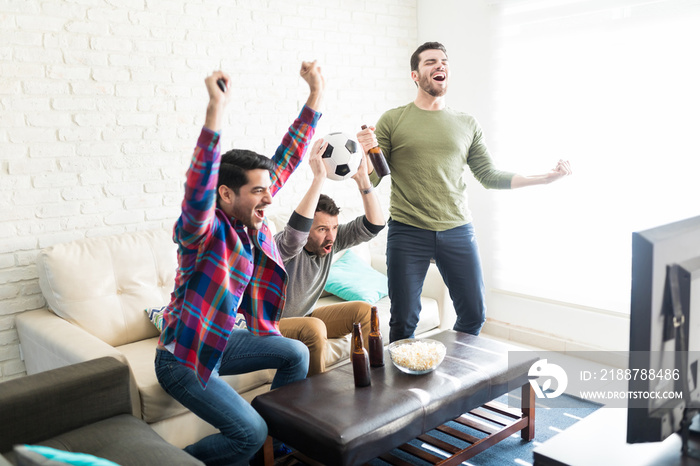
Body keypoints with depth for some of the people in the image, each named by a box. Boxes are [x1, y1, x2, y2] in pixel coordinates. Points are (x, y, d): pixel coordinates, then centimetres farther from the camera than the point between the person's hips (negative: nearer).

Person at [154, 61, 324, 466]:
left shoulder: (250, 220, -5)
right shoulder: (203, 230, -25)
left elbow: (286, 160, -3)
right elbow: (199, 187, -49)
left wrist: (316, 94, -5)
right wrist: (216, 110, -57)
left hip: (220, 341, 8)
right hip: (182, 357, -8)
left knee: (296, 354, 8)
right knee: (250, 432, -13)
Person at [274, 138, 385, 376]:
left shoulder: (332, 239, -9)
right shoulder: (283, 246, -27)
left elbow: (374, 225, -18)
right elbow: (296, 229, -52)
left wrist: (362, 179, -30)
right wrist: (319, 178, -53)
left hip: (304, 317, 7)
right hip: (271, 325, -7)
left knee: (364, 311, -7)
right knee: (315, 328, -35)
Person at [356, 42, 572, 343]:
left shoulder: (468, 125, 10)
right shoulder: (392, 121, 2)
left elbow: (488, 176, 10)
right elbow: (372, 180, 0)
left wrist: (545, 178, 4)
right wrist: (366, 152, -22)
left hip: (457, 231, 3)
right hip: (407, 233, -3)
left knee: (474, 315, 9)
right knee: (404, 321, 3)